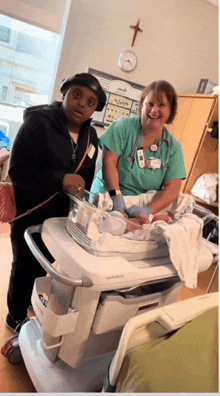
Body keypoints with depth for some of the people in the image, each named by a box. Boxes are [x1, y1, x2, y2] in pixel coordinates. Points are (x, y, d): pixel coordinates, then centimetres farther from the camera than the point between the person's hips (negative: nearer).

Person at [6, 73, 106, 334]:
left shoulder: (91, 136, 1)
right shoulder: (39, 123, -18)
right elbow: (17, 172, -23)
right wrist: (60, 180, -34)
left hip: (63, 217, 6)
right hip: (31, 214, -5)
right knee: (26, 266, 12)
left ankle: (29, 300, 51)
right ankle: (16, 316, 39)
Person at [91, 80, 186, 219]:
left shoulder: (174, 148, 2)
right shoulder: (123, 127, -3)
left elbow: (173, 187, -6)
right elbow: (109, 161, -11)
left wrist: (149, 210, -22)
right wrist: (117, 196, -23)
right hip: (106, 198, -2)